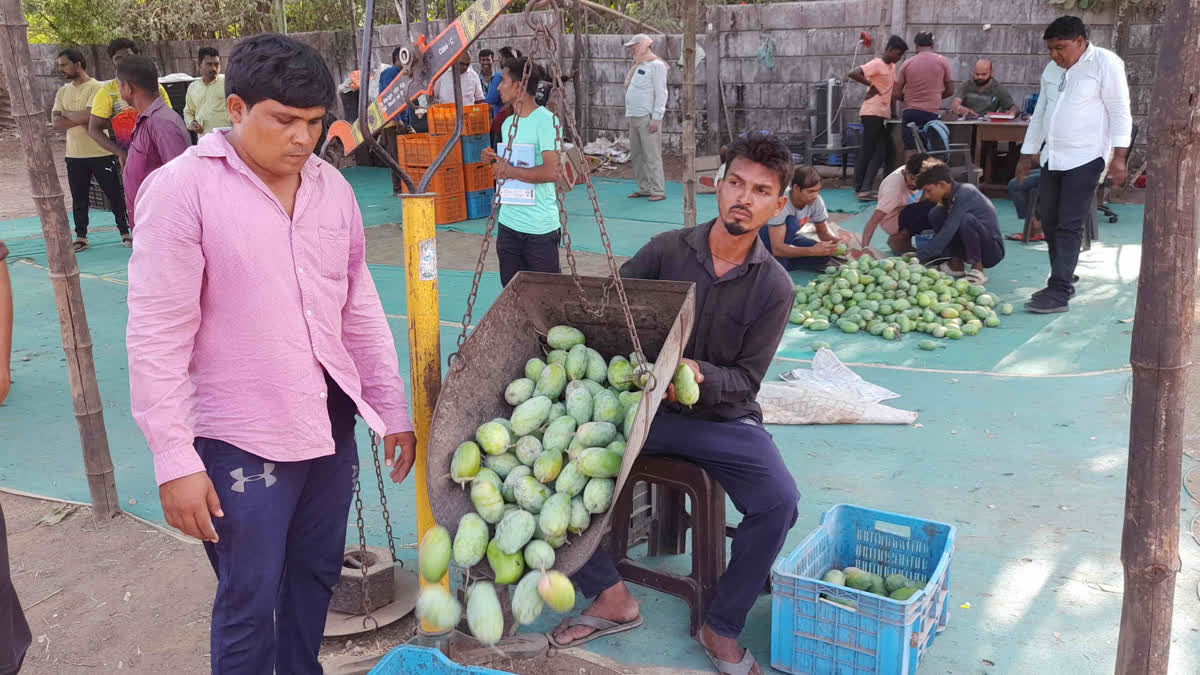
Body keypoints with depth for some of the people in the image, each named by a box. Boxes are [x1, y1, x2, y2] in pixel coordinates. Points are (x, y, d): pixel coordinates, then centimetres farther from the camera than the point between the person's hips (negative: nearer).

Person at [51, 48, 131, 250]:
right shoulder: (63, 91, 11)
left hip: (100, 153, -5)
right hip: (75, 155, 6)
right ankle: (80, 238, 16)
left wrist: (66, 113, -5)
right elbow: (56, 123, 1)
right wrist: (80, 118, -12)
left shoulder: (96, 88, -7)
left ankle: (125, 233, 12)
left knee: (114, 195, 2)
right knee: (78, 199, 9)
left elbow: (88, 115, -21)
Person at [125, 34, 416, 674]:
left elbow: (360, 306, 11)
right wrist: (175, 460, -16)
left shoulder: (332, 187, 5)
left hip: (330, 422, 6)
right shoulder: (181, 189, -12)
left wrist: (391, 408, 10)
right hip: (241, 440, -5)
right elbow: (156, 338, -13)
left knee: (315, 575, 17)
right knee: (250, 601, 3)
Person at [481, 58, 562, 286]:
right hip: (508, 223, 8)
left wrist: (509, 170, -15)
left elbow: (551, 171, -23)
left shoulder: (546, 120, -12)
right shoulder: (508, 123, 14)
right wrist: (495, 160, 3)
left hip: (540, 227, -8)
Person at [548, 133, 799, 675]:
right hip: (643, 404, 1)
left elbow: (746, 380, -5)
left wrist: (699, 376, -27)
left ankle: (721, 629, -2)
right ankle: (612, 598, 0)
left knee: (778, 501, -28)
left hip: (722, 418, -1)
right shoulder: (667, 250, -3)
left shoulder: (774, 288, -5)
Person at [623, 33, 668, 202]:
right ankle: (644, 188, 15)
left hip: (648, 118, -9)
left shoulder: (656, 65, -6)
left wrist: (656, 118, -17)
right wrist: (629, 114, 16)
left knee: (652, 155, -10)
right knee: (636, 155, 9)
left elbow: (661, 93, -12)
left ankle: (658, 191, -8)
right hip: (634, 118, 9)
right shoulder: (638, 66, 20)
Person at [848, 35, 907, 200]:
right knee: (867, 150, -5)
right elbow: (853, 74, -21)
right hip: (872, 114, -9)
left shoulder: (892, 66, 17)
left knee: (881, 151, 5)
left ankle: (864, 189, 6)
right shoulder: (876, 64, -10)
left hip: (883, 115, 9)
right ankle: (861, 189, -1)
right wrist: (871, 85, -16)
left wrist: (893, 111, 14)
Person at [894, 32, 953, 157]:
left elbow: (897, 94, 5)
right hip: (931, 113, -1)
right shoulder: (942, 61, 4)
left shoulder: (907, 63, 5)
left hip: (909, 112, 1)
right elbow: (950, 90, 10)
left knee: (910, 155, -1)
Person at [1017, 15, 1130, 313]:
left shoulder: (1105, 63, -7)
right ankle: (1064, 280, 22)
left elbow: (1119, 112, -9)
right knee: (1048, 220, 10)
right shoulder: (1052, 69, 13)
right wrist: (1027, 154, 19)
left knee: (1069, 227, -10)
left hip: (1085, 158, -7)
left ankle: (1059, 292, -9)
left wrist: (1119, 157, -15)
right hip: (1053, 157, 7)